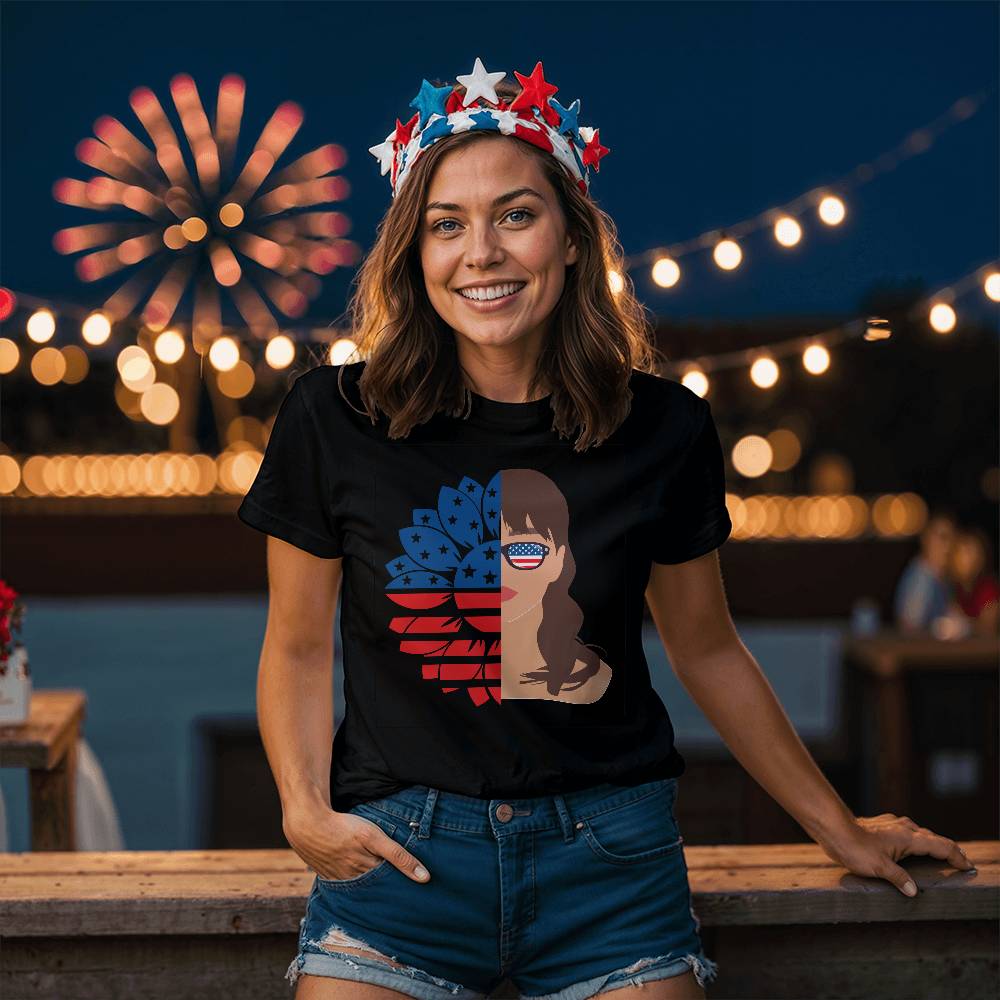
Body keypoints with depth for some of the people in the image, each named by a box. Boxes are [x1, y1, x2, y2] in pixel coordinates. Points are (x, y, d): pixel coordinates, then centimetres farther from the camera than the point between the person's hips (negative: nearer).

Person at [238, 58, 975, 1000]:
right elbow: (297, 648, 4)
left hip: (610, 863, 1)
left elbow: (707, 650, 10)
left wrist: (839, 829, 17)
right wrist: (306, 810, -12)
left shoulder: (663, 429, -3)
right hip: (400, 852, 0)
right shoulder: (332, 420, -6)